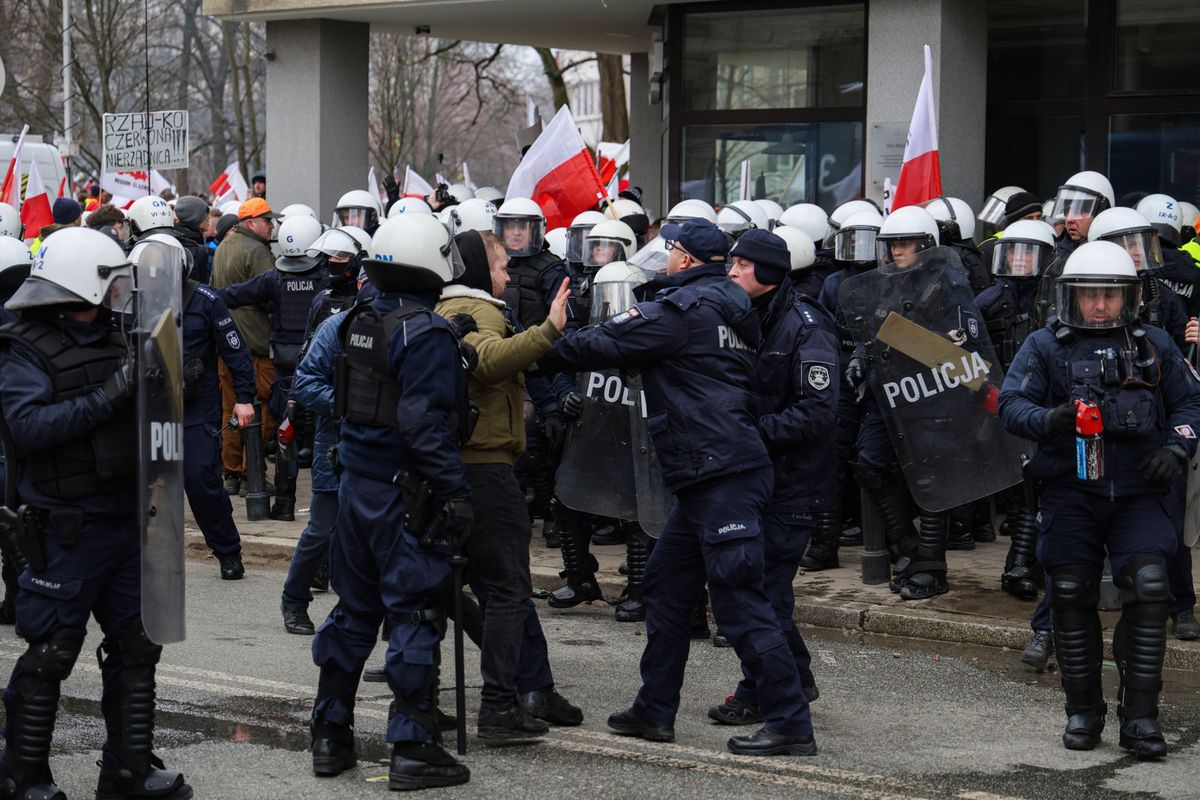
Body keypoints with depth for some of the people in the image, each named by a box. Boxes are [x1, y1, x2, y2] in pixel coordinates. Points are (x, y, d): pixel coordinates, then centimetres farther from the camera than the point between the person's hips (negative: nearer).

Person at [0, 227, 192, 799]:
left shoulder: (111, 338, 13)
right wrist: (107, 397, -26)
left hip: (125, 518, 8)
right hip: (68, 530, -7)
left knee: (136, 644, 11)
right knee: (51, 653, 0)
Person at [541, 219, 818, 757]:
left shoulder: (683, 308, -11)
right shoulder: (724, 307, 16)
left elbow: (603, 345, -9)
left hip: (722, 476, -10)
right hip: (711, 476, 10)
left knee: (739, 601, -8)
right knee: (666, 586, 17)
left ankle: (791, 724, -5)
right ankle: (654, 711, 25)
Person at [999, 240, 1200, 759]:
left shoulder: (1155, 346, 8)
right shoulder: (1045, 346, 2)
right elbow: (1011, 404, -6)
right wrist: (1048, 420, -26)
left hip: (1138, 495, 0)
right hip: (1070, 494, 0)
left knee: (1148, 590, -13)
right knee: (1072, 599, 3)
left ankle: (1140, 716, -5)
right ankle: (1083, 712, 18)